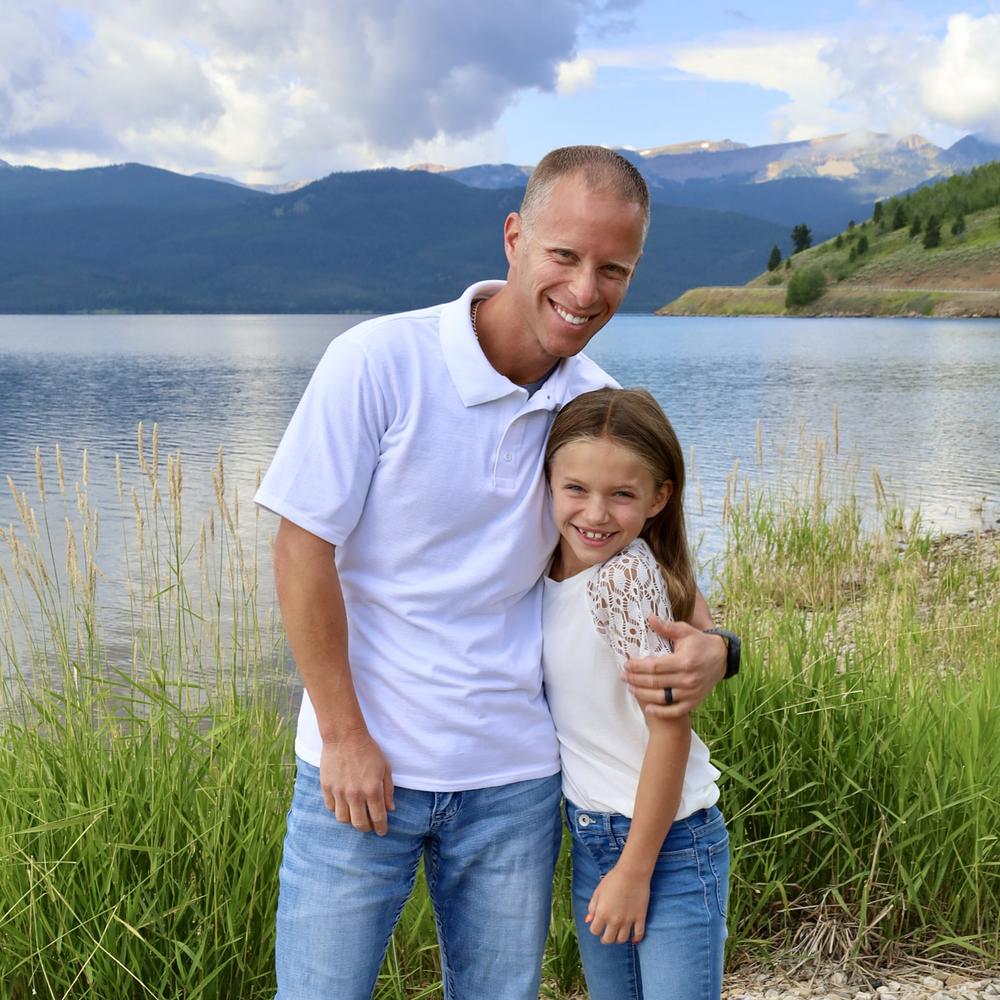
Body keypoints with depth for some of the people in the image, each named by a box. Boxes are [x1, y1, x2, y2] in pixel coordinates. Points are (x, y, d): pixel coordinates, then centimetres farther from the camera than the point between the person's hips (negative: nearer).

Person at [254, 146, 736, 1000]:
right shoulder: (379, 362, -15)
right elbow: (302, 550, -11)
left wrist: (707, 648, -11)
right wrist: (345, 736, -10)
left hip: (513, 776, 4)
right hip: (362, 764, -3)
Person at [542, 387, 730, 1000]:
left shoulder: (626, 576, -23)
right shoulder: (553, 566, -2)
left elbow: (670, 728, -21)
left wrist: (634, 870, -16)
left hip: (668, 841, -7)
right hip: (591, 834, 7)